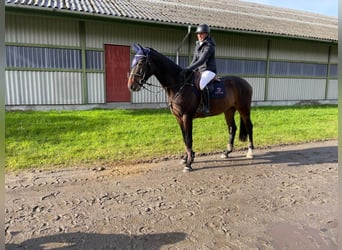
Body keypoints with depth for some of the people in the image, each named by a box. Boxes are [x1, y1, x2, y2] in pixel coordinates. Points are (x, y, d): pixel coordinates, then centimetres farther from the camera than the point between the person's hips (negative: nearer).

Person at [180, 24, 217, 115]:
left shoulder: (209, 46, -13)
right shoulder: (197, 45, 14)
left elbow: (201, 61, -24)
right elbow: (195, 60, 12)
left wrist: (188, 69, -31)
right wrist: (187, 70, -3)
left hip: (209, 70, -9)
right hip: (199, 70, 9)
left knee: (202, 84, -37)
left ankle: (206, 107, -31)